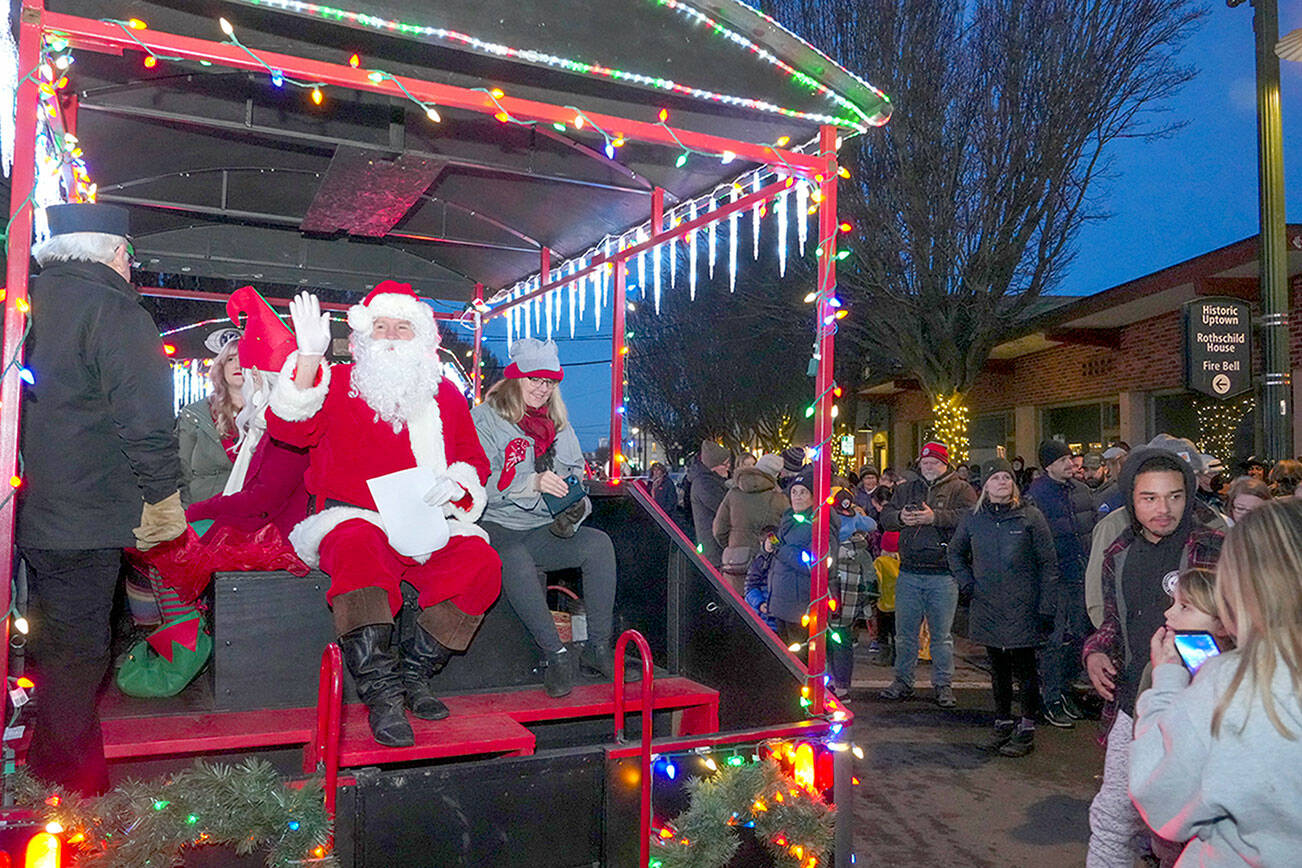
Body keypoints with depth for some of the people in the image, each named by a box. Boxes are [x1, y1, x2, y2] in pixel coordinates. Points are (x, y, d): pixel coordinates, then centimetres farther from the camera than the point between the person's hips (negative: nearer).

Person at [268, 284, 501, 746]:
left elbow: (474, 457, 24)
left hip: (425, 526, 4)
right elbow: (287, 426, -11)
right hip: (352, 519, -3)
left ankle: (414, 672, -11)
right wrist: (309, 356, -22)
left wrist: (460, 479, 0)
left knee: (482, 562, -24)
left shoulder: (444, 395, 18)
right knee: (359, 550, -38)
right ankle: (383, 694, -30)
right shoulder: (338, 384, 7)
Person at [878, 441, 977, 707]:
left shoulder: (960, 489, 1)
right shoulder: (905, 489, 15)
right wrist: (900, 517, -11)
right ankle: (903, 681, 23)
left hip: (943, 575, -4)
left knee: (941, 634, 5)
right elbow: (885, 516, 10)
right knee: (905, 632, 10)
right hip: (909, 573, 4)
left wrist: (935, 517, -23)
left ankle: (943, 685, 18)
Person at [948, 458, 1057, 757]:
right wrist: (966, 582, 7)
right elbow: (955, 552, 22)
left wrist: (1046, 607, -8)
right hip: (987, 608, 4)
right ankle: (1003, 723, 25)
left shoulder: (1030, 517, -4)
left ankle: (1026, 730, 11)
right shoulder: (973, 519, 6)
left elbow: (1048, 562, -3)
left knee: (1024, 668, 0)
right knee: (998, 668, 13)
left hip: (1022, 609, -3)